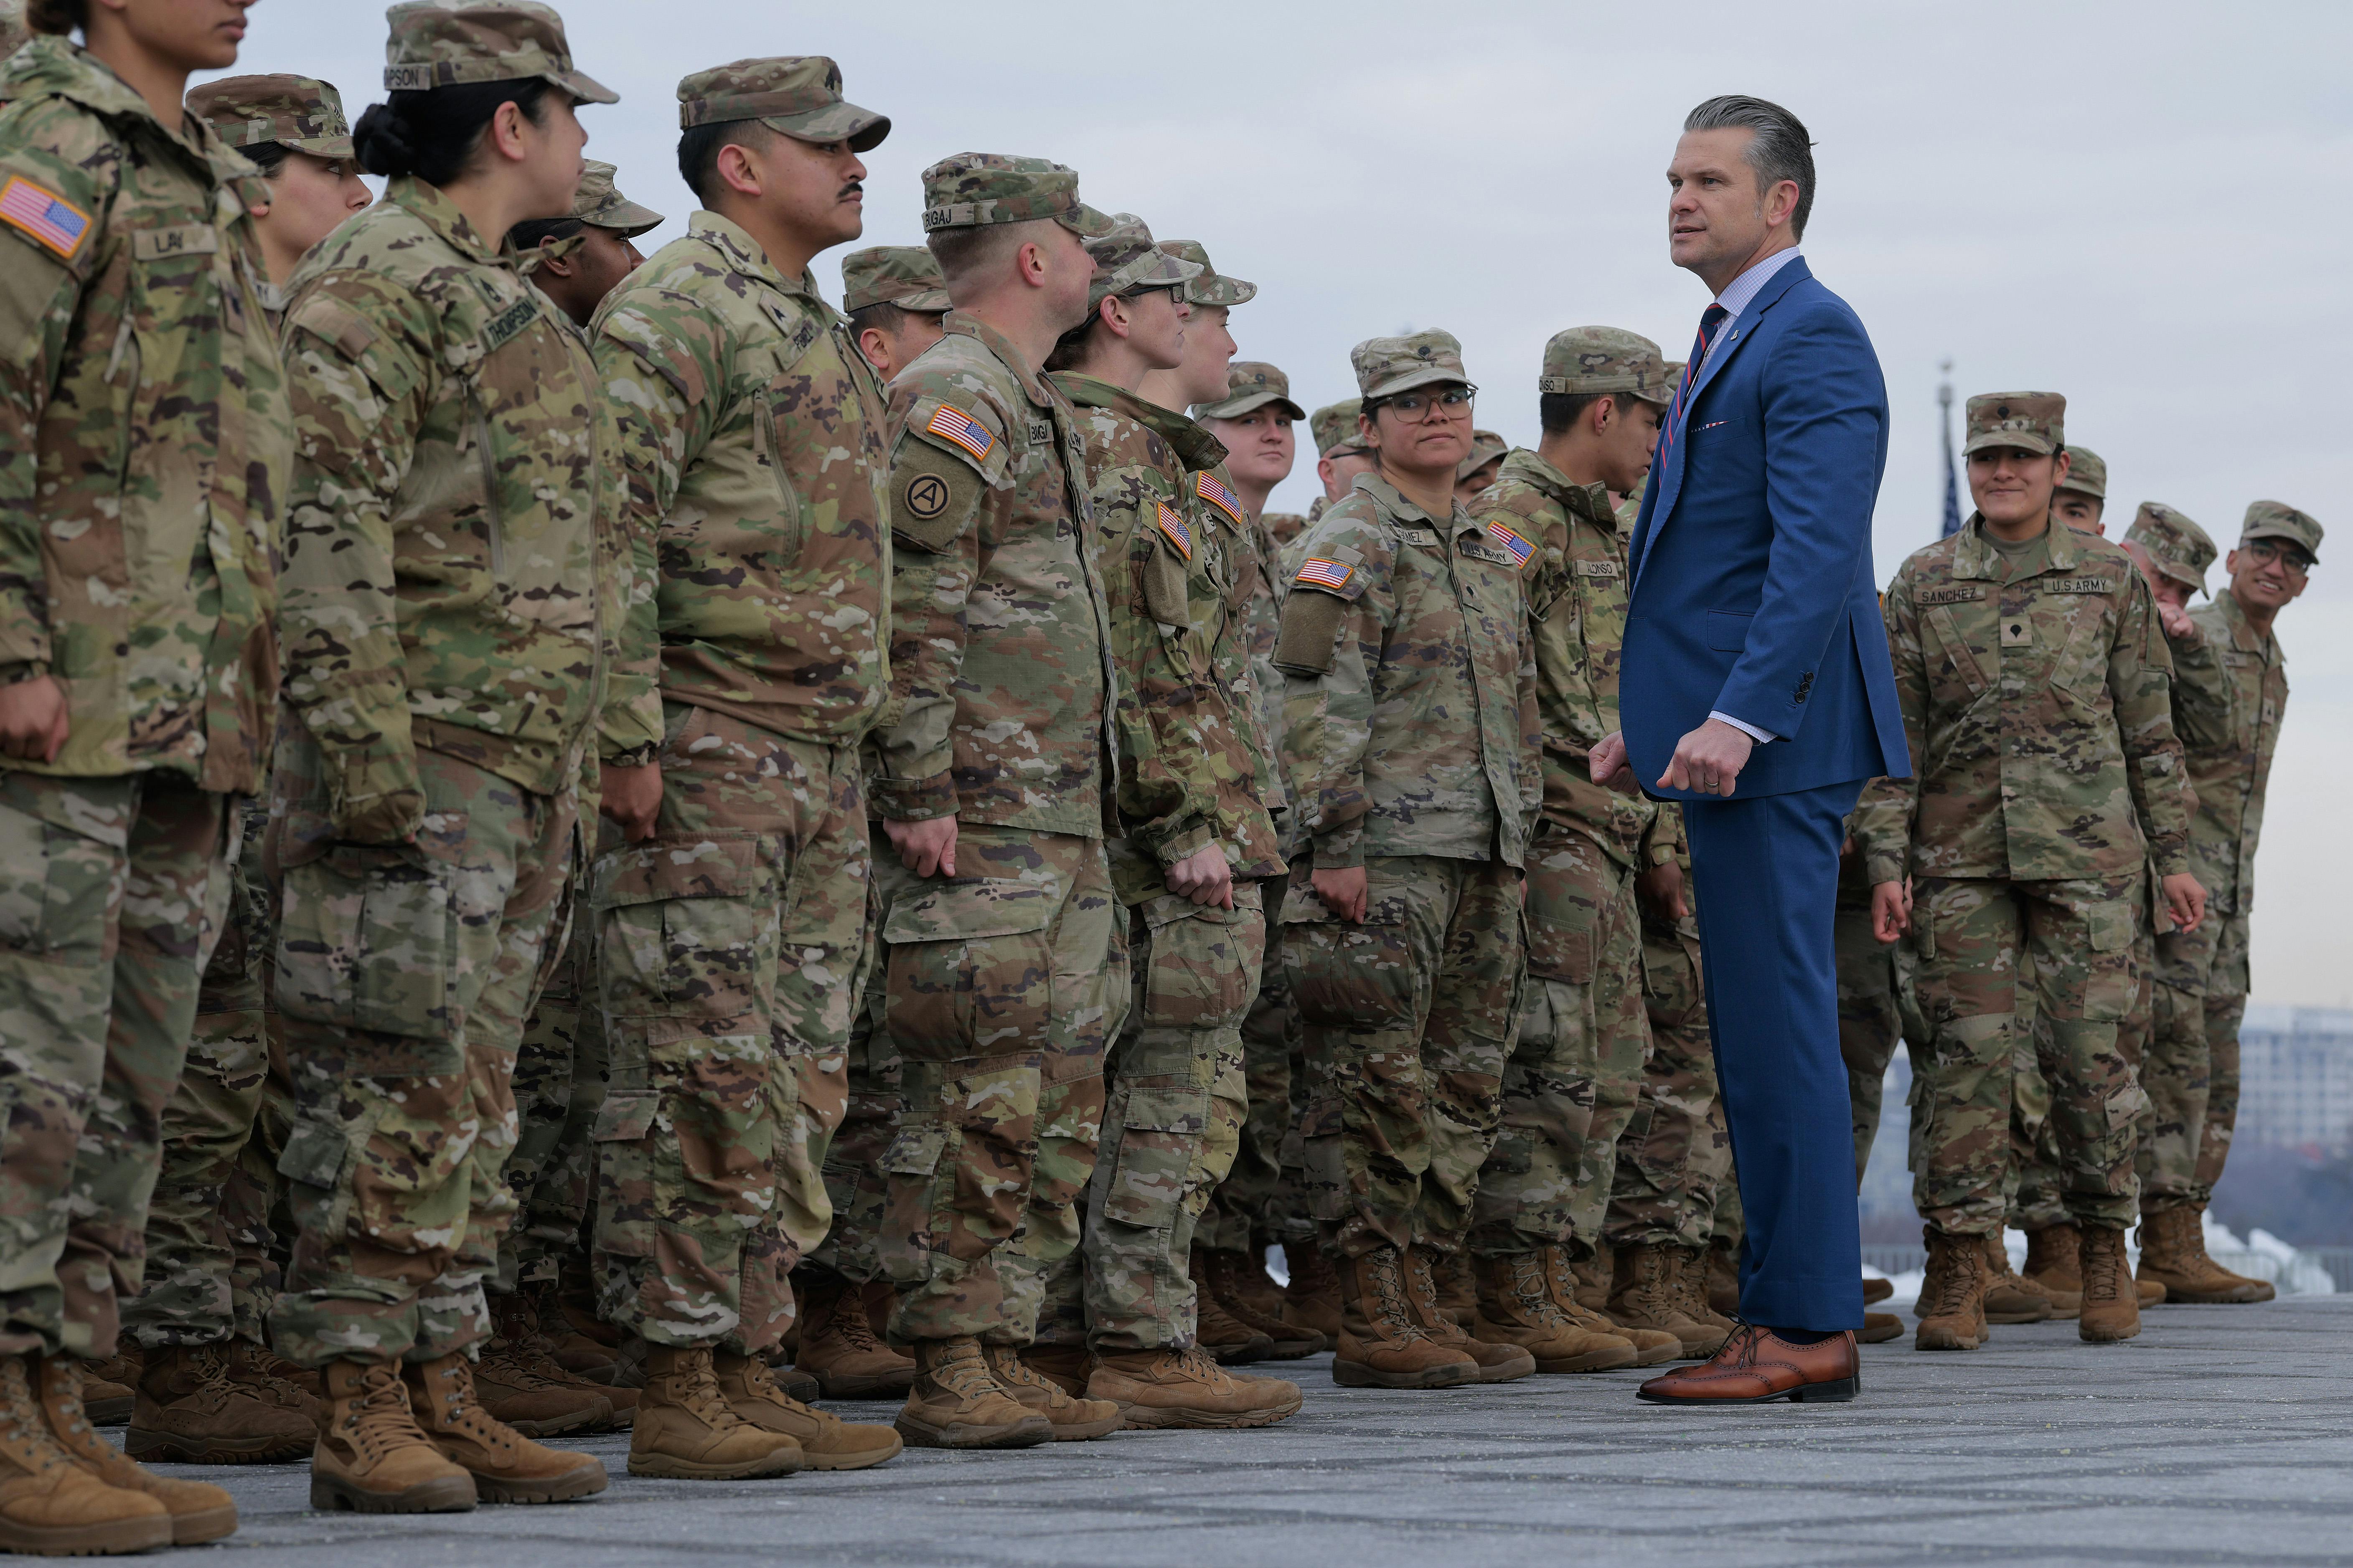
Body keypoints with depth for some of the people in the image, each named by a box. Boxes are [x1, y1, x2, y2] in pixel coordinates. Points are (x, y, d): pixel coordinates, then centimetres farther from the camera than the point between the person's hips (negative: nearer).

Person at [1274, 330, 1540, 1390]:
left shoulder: (1493, 554, 20)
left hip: (1483, 864, 8)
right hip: (1385, 862, -8)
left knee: (1462, 1091, 8)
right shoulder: (1349, 545, -5)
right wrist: (1334, 845, -19)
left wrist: (1518, 834, 20)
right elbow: (1317, 706, -13)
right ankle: (1372, 1326, -5)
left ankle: (1422, 1302, 13)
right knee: (1381, 1091, -8)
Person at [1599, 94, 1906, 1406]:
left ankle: (1806, 1326, -6)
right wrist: (1655, 719, 23)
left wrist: (1736, 718, -28)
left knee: (1779, 1024, -9)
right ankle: (1798, 1311, 15)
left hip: (1773, 743, -10)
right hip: (1726, 737, 10)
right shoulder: (1733, 341, 21)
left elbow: (1818, 552, -21)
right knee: (1759, 1033, 11)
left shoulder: (1812, 340, -11)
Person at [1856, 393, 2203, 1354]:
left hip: (2087, 851, 0)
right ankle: (1957, 1263, 0)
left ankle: (2105, 1249, 14)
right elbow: (1894, 730, 6)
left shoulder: (2109, 578, 7)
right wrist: (1886, 860, -2)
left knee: (2087, 1051, -1)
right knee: (1967, 1051, -4)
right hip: (1961, 853, 0)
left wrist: (2174, 856, 7)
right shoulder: (1922, 584, 7)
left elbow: (2150, 728, 10)